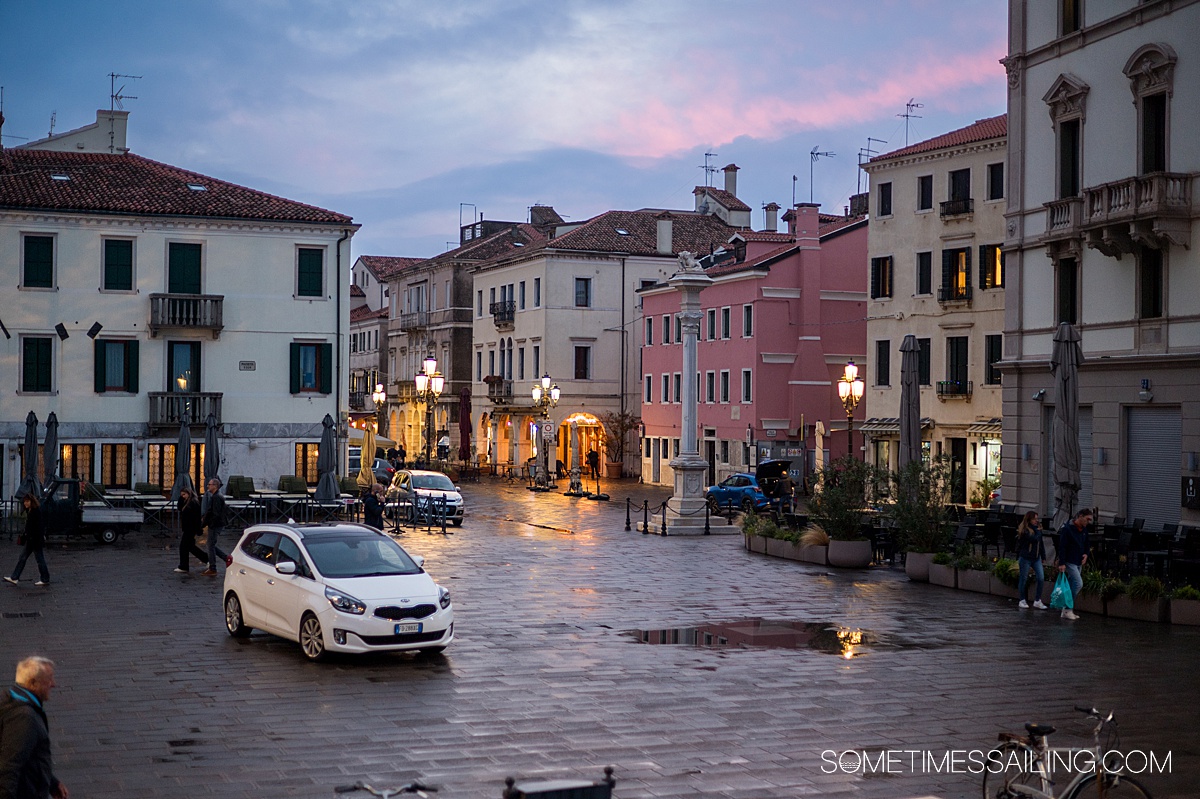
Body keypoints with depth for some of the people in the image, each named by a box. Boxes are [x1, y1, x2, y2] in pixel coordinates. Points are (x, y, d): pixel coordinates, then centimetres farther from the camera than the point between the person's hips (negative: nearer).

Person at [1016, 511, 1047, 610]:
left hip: (1036, 558, 6)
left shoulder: (1037, 529, 10)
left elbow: (1041, 543, 17)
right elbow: (1034, 539, -25)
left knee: (1041, 579, -4)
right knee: (1023, 579, 4)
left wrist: (1043, 556, 14)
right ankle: (1022, 601, 16)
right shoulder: (1024, 530, -11)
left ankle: (1037, 601, 3)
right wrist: (1038, 530, -10)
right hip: (1025, 558, -6)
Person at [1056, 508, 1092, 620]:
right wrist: (1062, 563, -21)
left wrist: (1086, 554, 4)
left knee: (1073, 586, 8)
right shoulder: (1067, 529, -13)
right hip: (1069, 562, -8)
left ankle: (1067, 610, 14)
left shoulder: (1084, 530, 11)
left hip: (1079, 563, 8)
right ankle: (1067, 609, -10)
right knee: (1078, 583, -16)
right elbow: (1062, 547, -16)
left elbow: (1086, 544, 25)